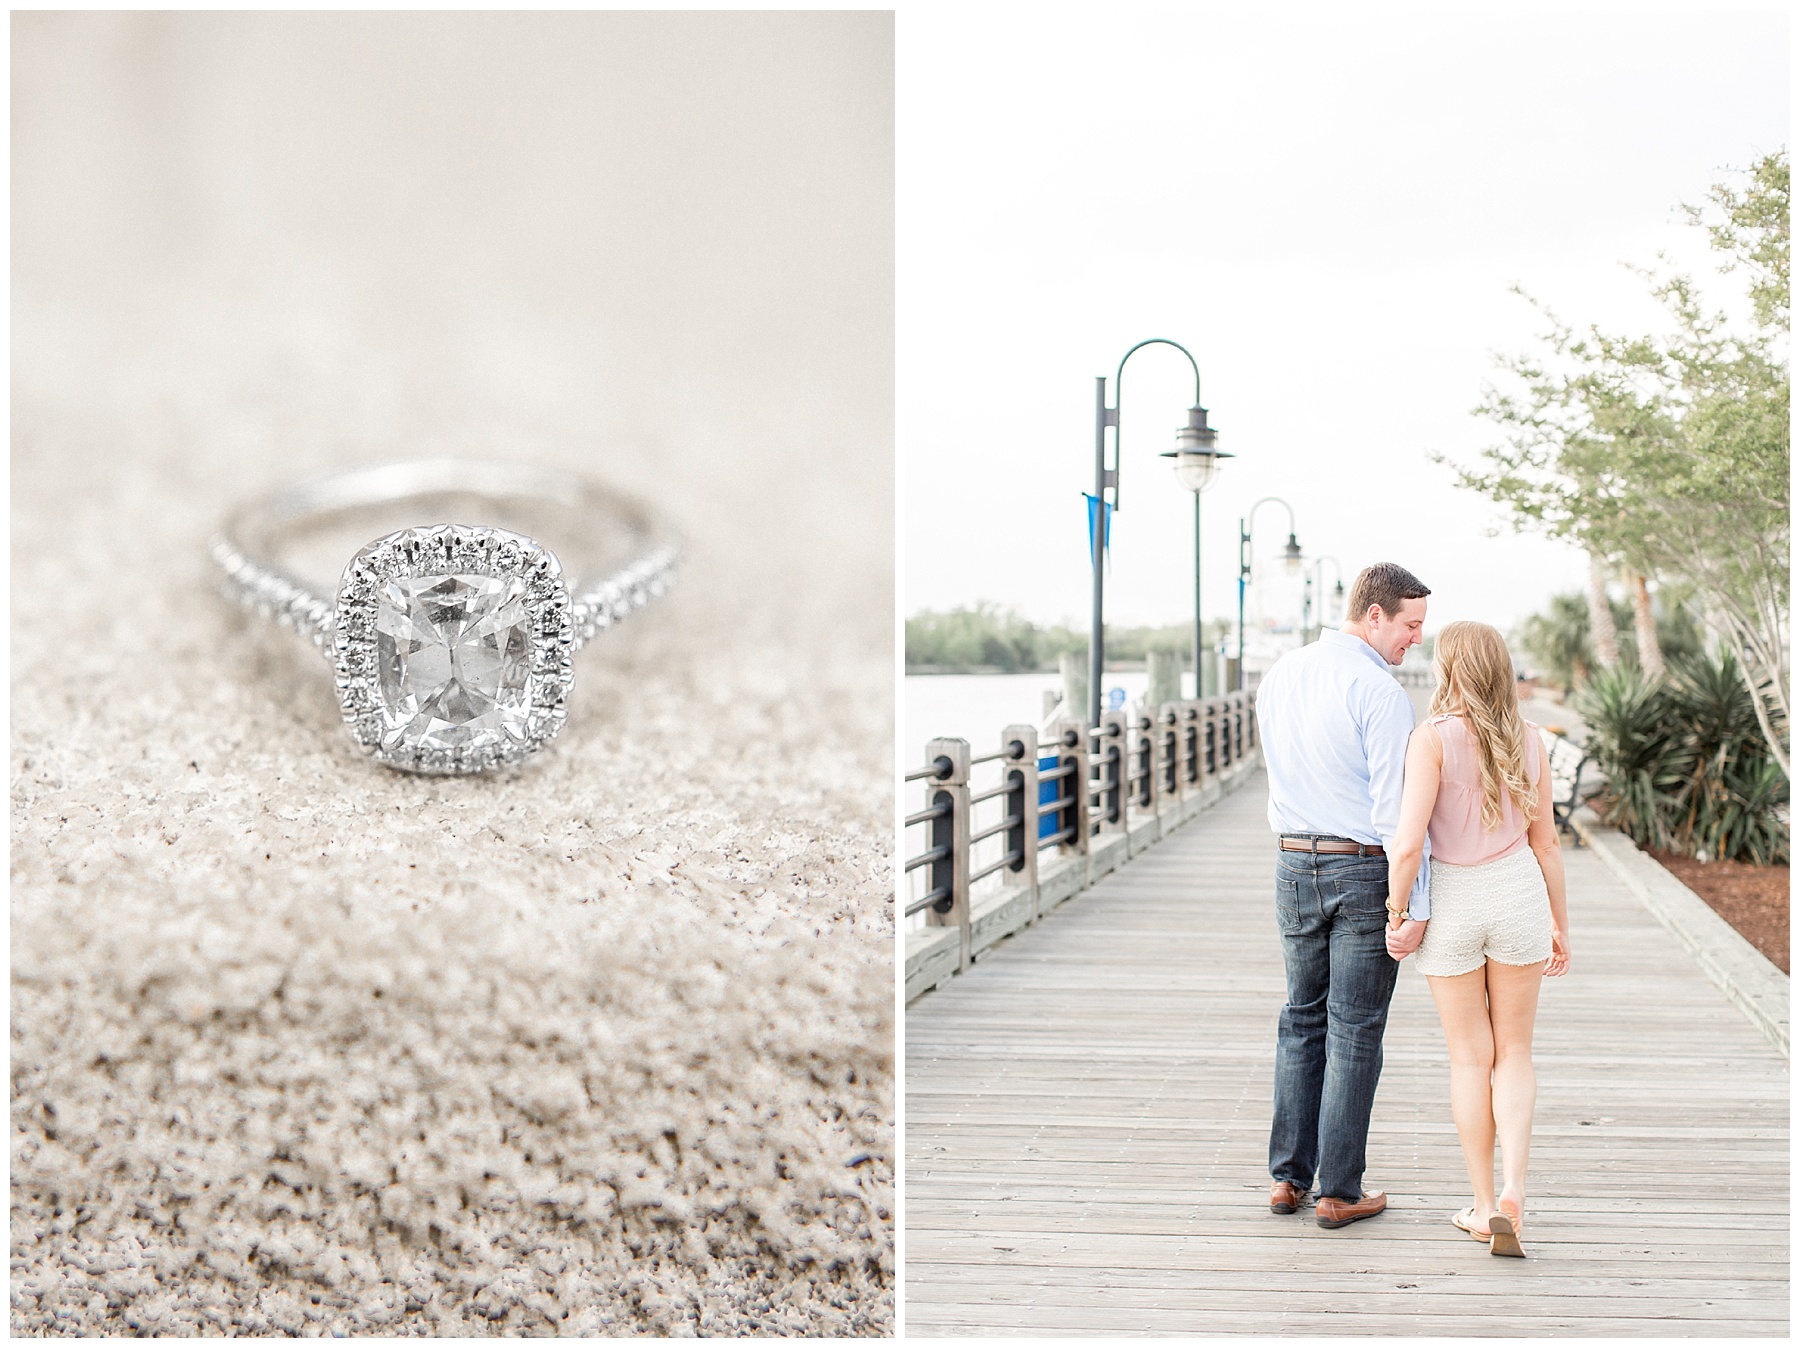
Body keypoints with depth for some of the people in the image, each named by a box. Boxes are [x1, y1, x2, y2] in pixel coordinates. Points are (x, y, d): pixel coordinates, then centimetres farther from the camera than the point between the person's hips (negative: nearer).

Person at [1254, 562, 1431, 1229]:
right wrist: (1414, 906, -18)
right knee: (1354, 1031, 2)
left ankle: (1288, 1177, 18)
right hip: (1364, 871, -6)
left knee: (1302, 1019, 16)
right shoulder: (1381, 691, -16)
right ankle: (1339, 1192, 8)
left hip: (1294, 865, 6)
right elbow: (1396, 806, -19)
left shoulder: (1279, 675, 7)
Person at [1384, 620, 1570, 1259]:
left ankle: (1484, 1206, 16)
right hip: (1517, 895, 3)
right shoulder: (1527, 739, -1)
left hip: (1451, 902, -3)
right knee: (1513, 1051, 14)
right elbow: (1546, 841, 5)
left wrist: (1397, 914, -8)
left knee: (1470, 1058, 10)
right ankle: (1512, 1190, -4)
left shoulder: (1433, 737, -15)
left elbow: (1408, 842, -21)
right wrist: (1560, 925, 14)